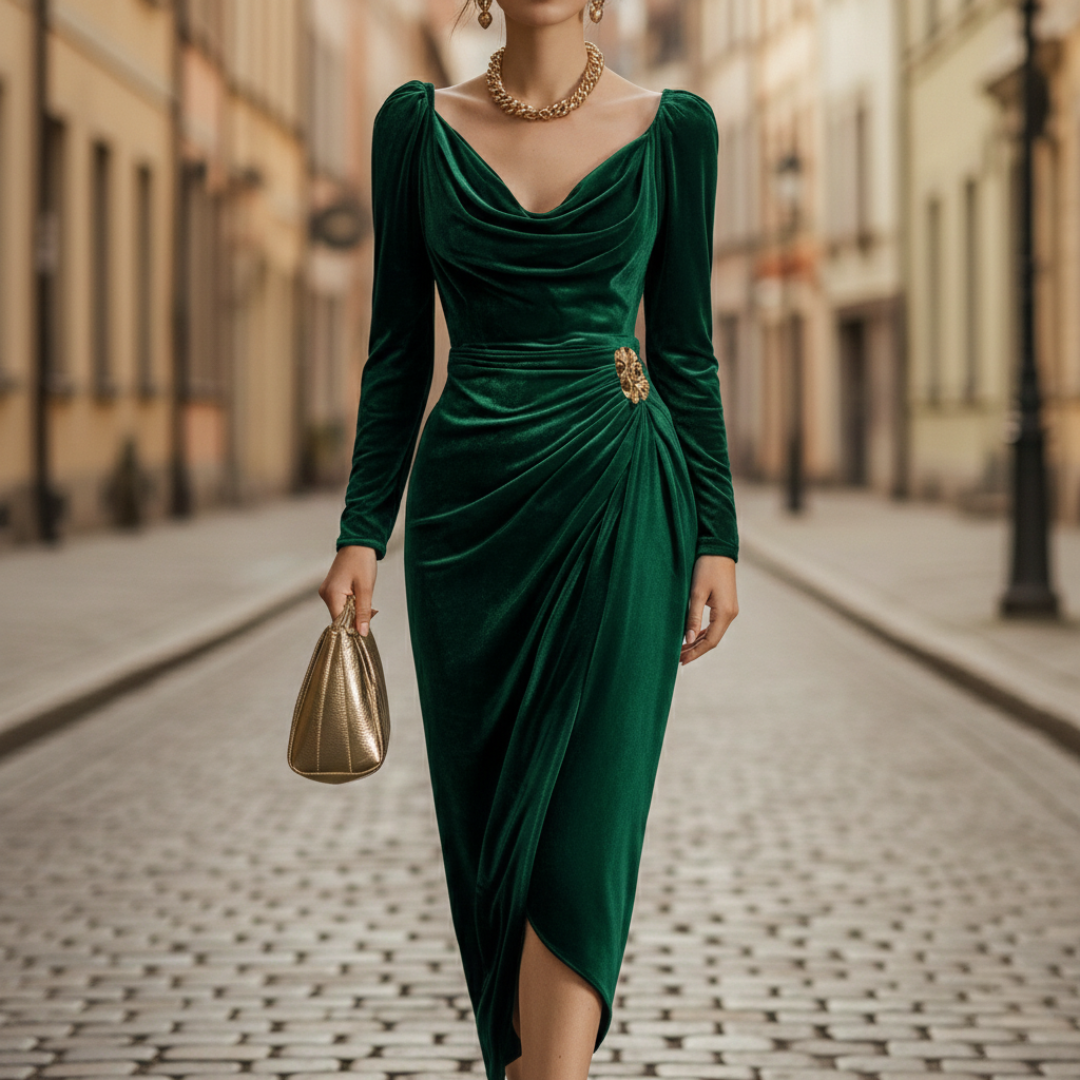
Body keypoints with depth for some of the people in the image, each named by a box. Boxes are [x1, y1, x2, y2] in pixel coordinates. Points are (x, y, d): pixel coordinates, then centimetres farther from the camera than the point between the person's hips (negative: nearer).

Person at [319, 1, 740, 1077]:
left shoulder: (671, 128, 3)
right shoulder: (419, 126, 5)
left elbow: (685, 347, 6)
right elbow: (399, 349, 7)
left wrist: (716, 540, 3)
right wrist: (361, 533, 2)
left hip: (618, 503, -2)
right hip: (467, 506, 2)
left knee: (581, 829, -10)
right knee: (486, 824, 8)